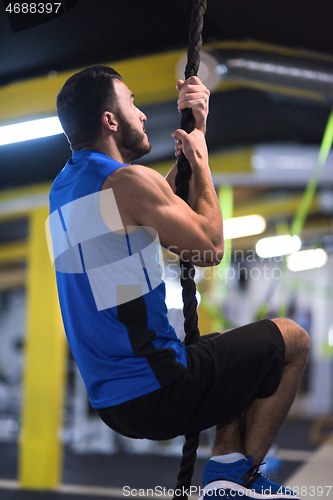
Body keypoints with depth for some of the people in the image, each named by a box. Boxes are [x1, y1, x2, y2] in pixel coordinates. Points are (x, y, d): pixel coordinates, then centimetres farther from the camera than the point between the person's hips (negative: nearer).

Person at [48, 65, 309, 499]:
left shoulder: (65, 187, 13)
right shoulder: (128, 181, -16)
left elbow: (163, 204, 25)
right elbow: (210, 248, -4)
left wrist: (194, 131, 21)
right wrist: (199, 158, 7)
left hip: (109, 400, 9)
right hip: (155, 392, -9)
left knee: (237, 350, 32)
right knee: (293, 340, 9)